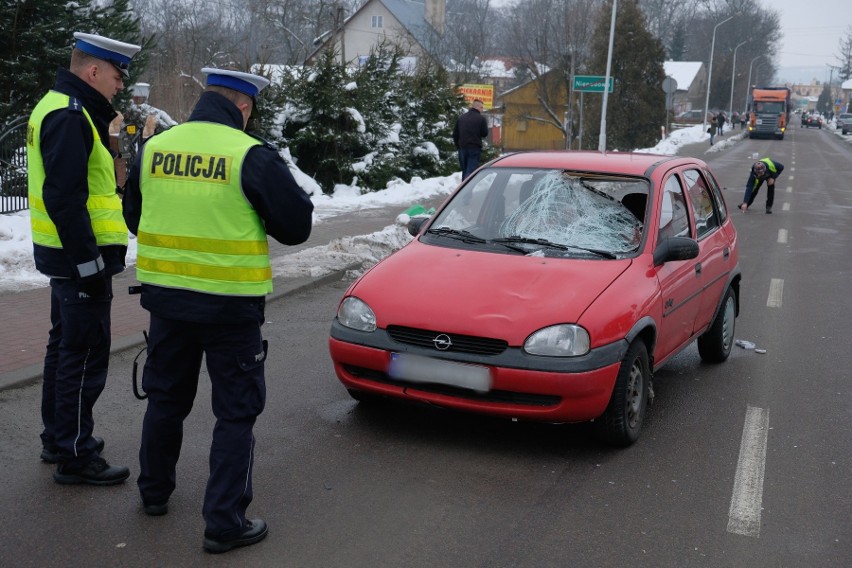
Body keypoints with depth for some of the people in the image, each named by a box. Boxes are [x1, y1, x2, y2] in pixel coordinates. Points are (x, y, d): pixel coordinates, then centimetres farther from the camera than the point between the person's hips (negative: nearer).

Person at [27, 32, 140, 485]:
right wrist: (89, 263, -23)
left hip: (69, 256, 11)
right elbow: (64, 198, -24)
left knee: (65, 346, 20)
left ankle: (58, 438, 34)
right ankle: (75, 457, 7)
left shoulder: (63, 109, 15)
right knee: (84, 358, -3)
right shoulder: (70, 116, -18)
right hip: (80, 258, -11)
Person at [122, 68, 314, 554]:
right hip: (230, 304, -5)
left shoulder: (154, 148, 1)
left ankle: (155, 492, 39)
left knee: (166, 398, 22)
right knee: (236, 412, 6)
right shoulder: (253, 156, -15)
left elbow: (134, 217, 14)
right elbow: (297, 226, -10)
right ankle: (225, 523, 9)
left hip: (166, 298, 5)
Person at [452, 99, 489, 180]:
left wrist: (458, 146, 18)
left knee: (464, 170, 15)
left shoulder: (461, 118, 10)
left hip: (462, 148, 5)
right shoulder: (481, 118, -6)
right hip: (475, 148, -5)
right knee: (471, 170, -9)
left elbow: (455, 134, 11)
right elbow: (485, 133, -5)